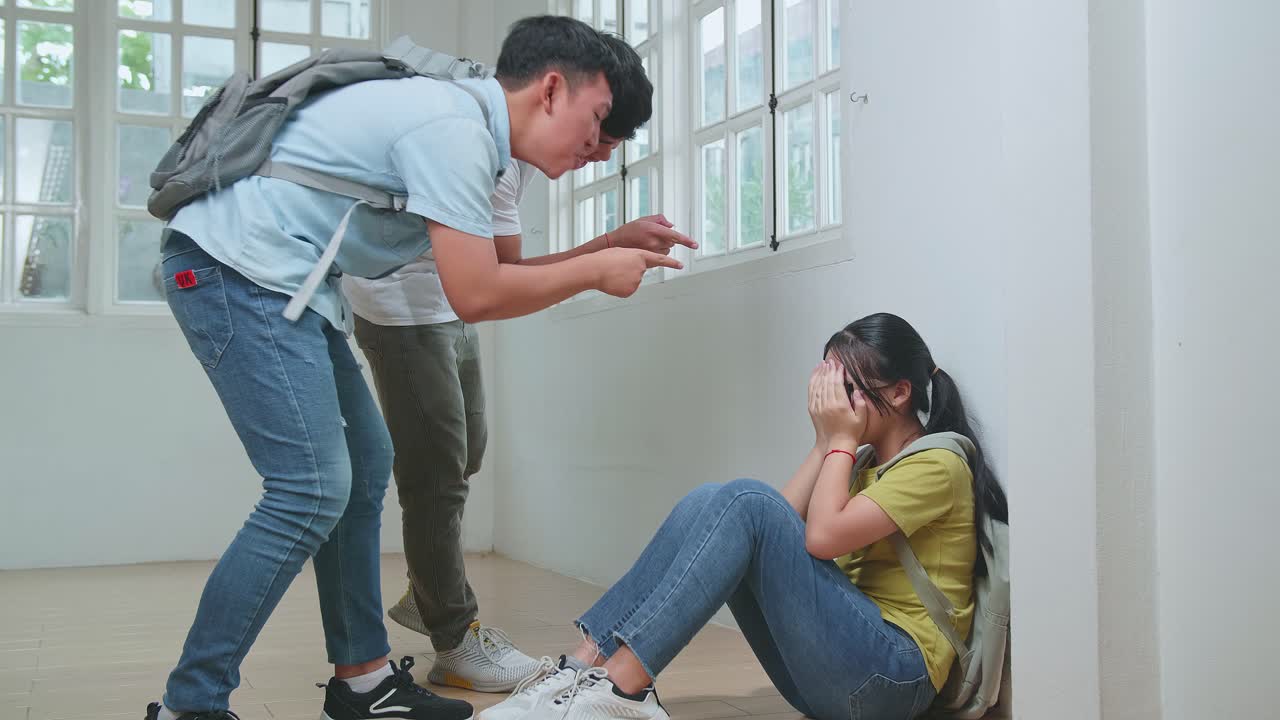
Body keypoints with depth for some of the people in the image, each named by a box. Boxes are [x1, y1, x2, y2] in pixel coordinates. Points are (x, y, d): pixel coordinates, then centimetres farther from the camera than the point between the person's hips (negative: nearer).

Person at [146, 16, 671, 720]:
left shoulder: (458, 116, 14)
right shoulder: (454, 129, -18)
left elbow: (498, 266, 21)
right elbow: (477, 295, -20)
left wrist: (619, 245, 18)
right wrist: (597, 271, -7)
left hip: (279, 281, 11)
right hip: (237, 266, -11)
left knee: (363, 462, 10)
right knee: (311, 492, -13)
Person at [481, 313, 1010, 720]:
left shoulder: (938, 464, -5)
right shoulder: (867, 463, 22)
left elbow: (821, 536, -19)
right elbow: (785, 528, 7)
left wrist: (842, 439, -6)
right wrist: (826, 441, 6)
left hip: (891, 676, -8)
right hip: (830, 676, 8)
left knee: (746, 503, -24)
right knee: (709, 503, -8)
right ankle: (589, 660, -20)